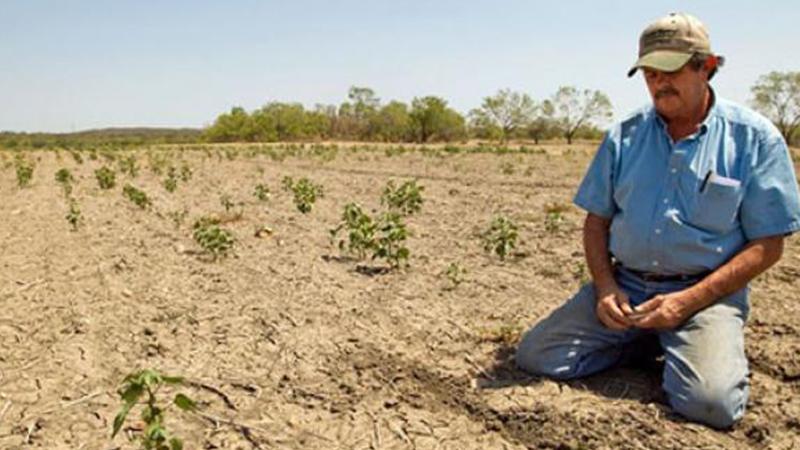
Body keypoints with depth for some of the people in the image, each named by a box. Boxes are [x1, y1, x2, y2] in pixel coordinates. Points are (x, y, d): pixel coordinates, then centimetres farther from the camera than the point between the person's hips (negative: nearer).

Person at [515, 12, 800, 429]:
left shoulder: (754, 138, -3)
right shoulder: (624, 136, 6)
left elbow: (766, 244, -4)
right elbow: (597, 220, 11)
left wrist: (688, 301, -15)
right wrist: (605, 286, -7)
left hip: (706, 291, -3)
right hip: (624, 284, 4)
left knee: (711, 402, -28)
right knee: (535, 355, -9)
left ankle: (679, 346, 7)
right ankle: (640, 339, 13)